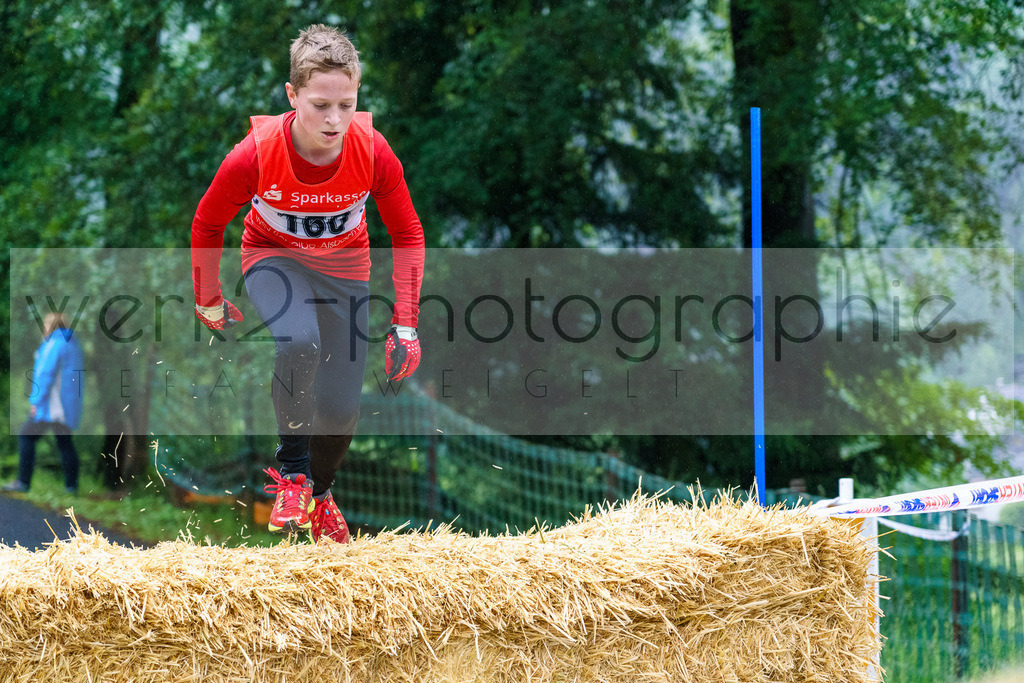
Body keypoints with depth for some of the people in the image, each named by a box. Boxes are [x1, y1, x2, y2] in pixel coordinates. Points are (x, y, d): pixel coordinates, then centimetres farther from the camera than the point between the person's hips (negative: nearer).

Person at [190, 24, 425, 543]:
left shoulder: (373, 153, -27)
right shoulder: (255, 156, -31)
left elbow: (407, 236, -11)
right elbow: (207, 224, -10)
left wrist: (405, 326, -15)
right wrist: (209, 302, 0)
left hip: (345, 264, 2)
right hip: (273, 256, -2)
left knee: (341, 407, -1)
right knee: (299, 343, -34)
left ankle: (321, 491, 32)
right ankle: (291, 469, -13)